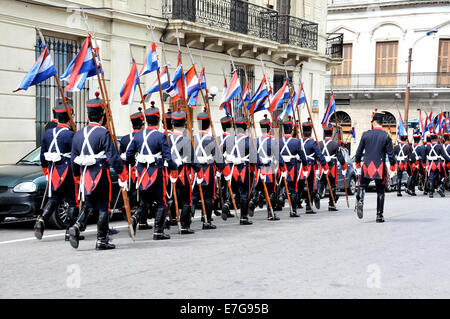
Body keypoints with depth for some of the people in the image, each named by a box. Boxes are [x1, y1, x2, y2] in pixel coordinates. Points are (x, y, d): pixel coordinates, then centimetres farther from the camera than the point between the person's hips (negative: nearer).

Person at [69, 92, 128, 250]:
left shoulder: (78, 134, 7)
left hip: (86, 175, 5)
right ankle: (101, 241, 8)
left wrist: (78, 177, 26)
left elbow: (74, 160, 13)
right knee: (103, 207, 4)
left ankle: (76, 227, -5)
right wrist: (123, 175, -4)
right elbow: (113, 157, -14)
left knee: (89, 205, 19)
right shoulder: (103, 133, -12)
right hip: (101, 175, -5)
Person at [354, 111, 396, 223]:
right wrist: (392, 167, 7)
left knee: (362, 186, 15)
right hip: (381, 168, -1)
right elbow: (391, 154, -4)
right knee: (380, 191, 7)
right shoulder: (386, 136, -4)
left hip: (367, 167, 1)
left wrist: (357, 163, 18)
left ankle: (360, 201, -16)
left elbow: (359, 151, 6)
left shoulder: (366, 134, 0)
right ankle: (379, 215, 7)